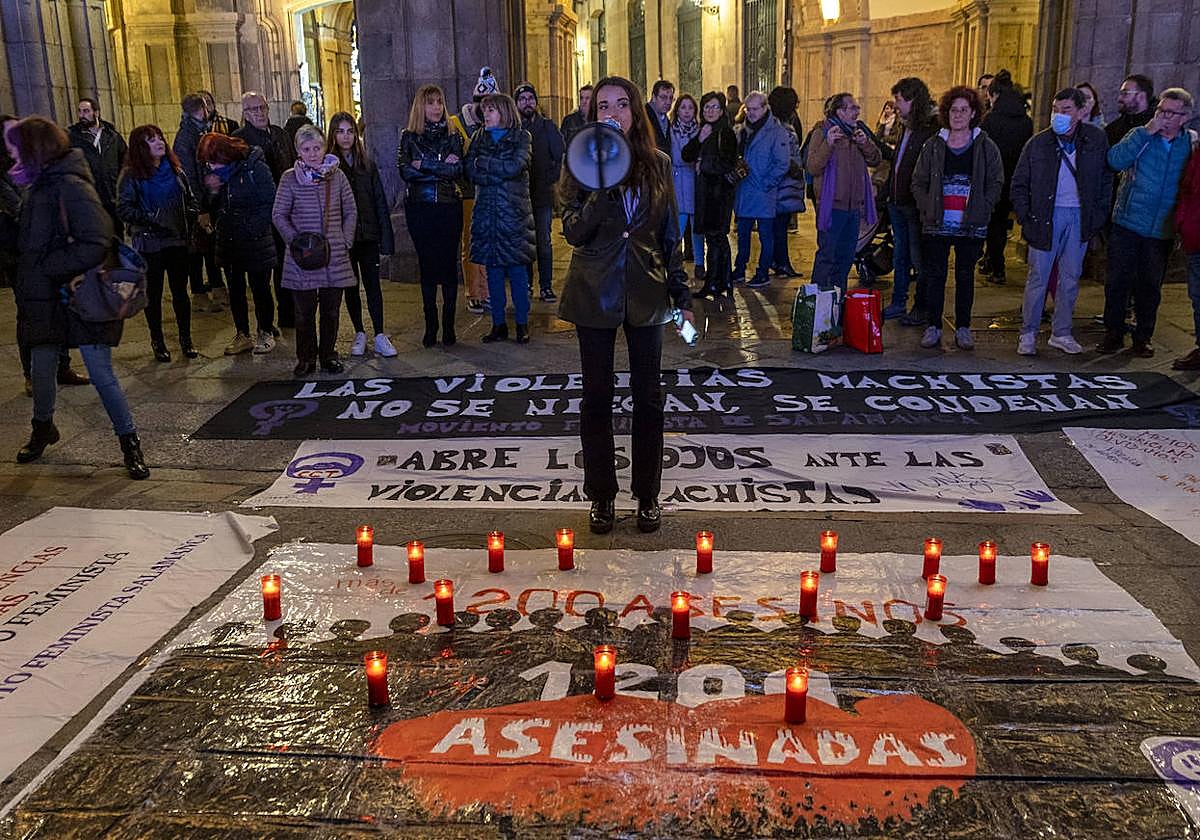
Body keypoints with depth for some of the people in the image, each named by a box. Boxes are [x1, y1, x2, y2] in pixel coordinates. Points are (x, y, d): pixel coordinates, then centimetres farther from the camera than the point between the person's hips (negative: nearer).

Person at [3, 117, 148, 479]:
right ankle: (43, 429, 41)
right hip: (44, 298, 8)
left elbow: (96, 245, -25)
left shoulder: (71, 187, -18)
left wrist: (46, 266, -18)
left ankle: (130, 442, 10)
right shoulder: (38, 187, 8)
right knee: (41, 370, 19)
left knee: (102, 375, -3)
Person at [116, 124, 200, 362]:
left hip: (177, 240, 4)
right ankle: (157, 341, 19)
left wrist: (189, 217, 0)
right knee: (153, 294, 7)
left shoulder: (175, 170, 8)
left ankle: (186, 338, 21)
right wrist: (151, 220, -19)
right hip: (149, 242, -3)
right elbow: (123, 209, -13)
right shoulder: (131, 175, -7)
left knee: (180, 291, 10)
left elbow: (191, 199, 17)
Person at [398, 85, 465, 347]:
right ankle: (430, 325, 12)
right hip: (419, 209, 0)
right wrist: (441, 167, -10)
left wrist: (424, 165, -11)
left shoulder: (452, 136, 7)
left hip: (448, 207, 0)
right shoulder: (409, 137, 6)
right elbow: (406, 172, -8)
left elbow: (457, 170, -8)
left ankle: (449, 326, 5)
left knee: (448, 265, -1)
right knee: (427, 266, 4)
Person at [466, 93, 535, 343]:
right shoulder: (479, 138, 12)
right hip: (486, 211, 4)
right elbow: (471, 171, -1)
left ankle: (522, 324, 8)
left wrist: (483, 162, -6)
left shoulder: (521, 137, 2)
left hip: (514, 211, -3)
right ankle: (498, 324, 14)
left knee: (517, 269, -1)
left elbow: (514, 166, -15)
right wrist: (502, 172, -11)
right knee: (493, 269, 6)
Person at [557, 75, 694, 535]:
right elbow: (573, 232, -12)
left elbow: (670, 235, 8)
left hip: (645, 291, 1)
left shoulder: (658, 165, 4)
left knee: (647, 395, 6)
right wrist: (604, 187, -25)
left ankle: (648, 494, 20)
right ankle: (601, 495, 20)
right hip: (595, 293, -1)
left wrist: (681, 295, 5)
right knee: (597, 395, 6)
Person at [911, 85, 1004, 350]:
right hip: (937, 225, 1)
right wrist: (928, 209, -5)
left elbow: (996, 184, 4)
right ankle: (933, 326, 13)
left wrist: (980, 210, -8)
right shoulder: (934, 145, 5)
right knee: (935, 275, 3)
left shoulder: (986, 147, 2)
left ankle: (963, 327, 17)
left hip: (971, 227, -1)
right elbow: (918, 182, 8)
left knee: (965, 276, 8)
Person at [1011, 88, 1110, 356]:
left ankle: (1061, 333, 19)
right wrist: (1026, 217, -5)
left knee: (1071, 278, 9)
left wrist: (1098, 217, 0)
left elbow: (1105, 181, 7)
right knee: (1039, 277, 0)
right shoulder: (1038, 143, -3)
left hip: (1079, 218, 2)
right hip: (1047, 217, -2)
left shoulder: (1096, 140, 1)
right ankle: (1028, 333, 10)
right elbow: (1019, 183, 3)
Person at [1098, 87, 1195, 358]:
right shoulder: (1140, 135, 0)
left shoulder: (1191, 143, 4)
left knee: (1150, 286, 10)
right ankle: (1113, 334, 15)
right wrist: (1146, 132, -20)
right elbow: (1115, 161, -18)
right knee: (1117, 281, 2)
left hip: (1162, 231, 1)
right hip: (1126, 224, -1)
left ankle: (1143, 338, 22)